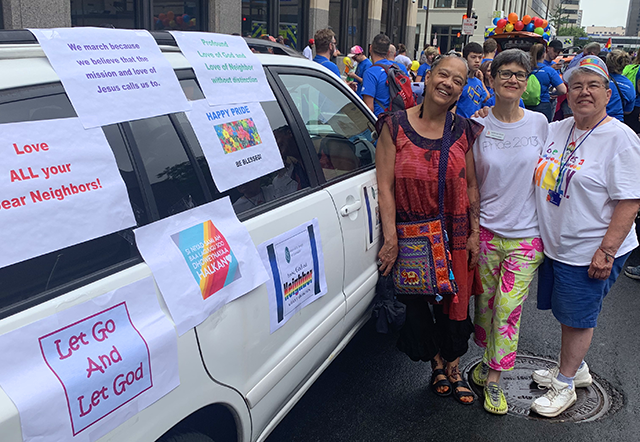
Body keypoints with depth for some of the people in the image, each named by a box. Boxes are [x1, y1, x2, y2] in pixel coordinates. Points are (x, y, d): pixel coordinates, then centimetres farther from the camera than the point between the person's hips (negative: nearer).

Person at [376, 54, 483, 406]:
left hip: (454, 233, 2)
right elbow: (384, 186, -9)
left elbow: (472, 187, 6)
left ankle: (453, 367, 33)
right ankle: (436, 362, 35)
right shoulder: (395, 126, -6)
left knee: (454, 303, 9)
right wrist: (390, 238, -13)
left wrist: (474, 233, 1)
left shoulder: (464, 132, 2)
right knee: (416, 303, 8)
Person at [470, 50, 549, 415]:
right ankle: (489, 360, 34)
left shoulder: (539, 123, 0)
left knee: (508, 309, 0)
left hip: (526, 234, 0)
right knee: (485, 303, 11)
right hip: (486, 230, 1)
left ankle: (494, 380, 14)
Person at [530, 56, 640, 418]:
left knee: (578, 319, 8)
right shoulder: (556, 130, 5)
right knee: (567, 313, 20)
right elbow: (540, 178, 19)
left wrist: (606, 251, -22)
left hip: (590, 251, -6)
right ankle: (576, 368, 41)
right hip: (554, 244, 6)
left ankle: (565, 385, 25)